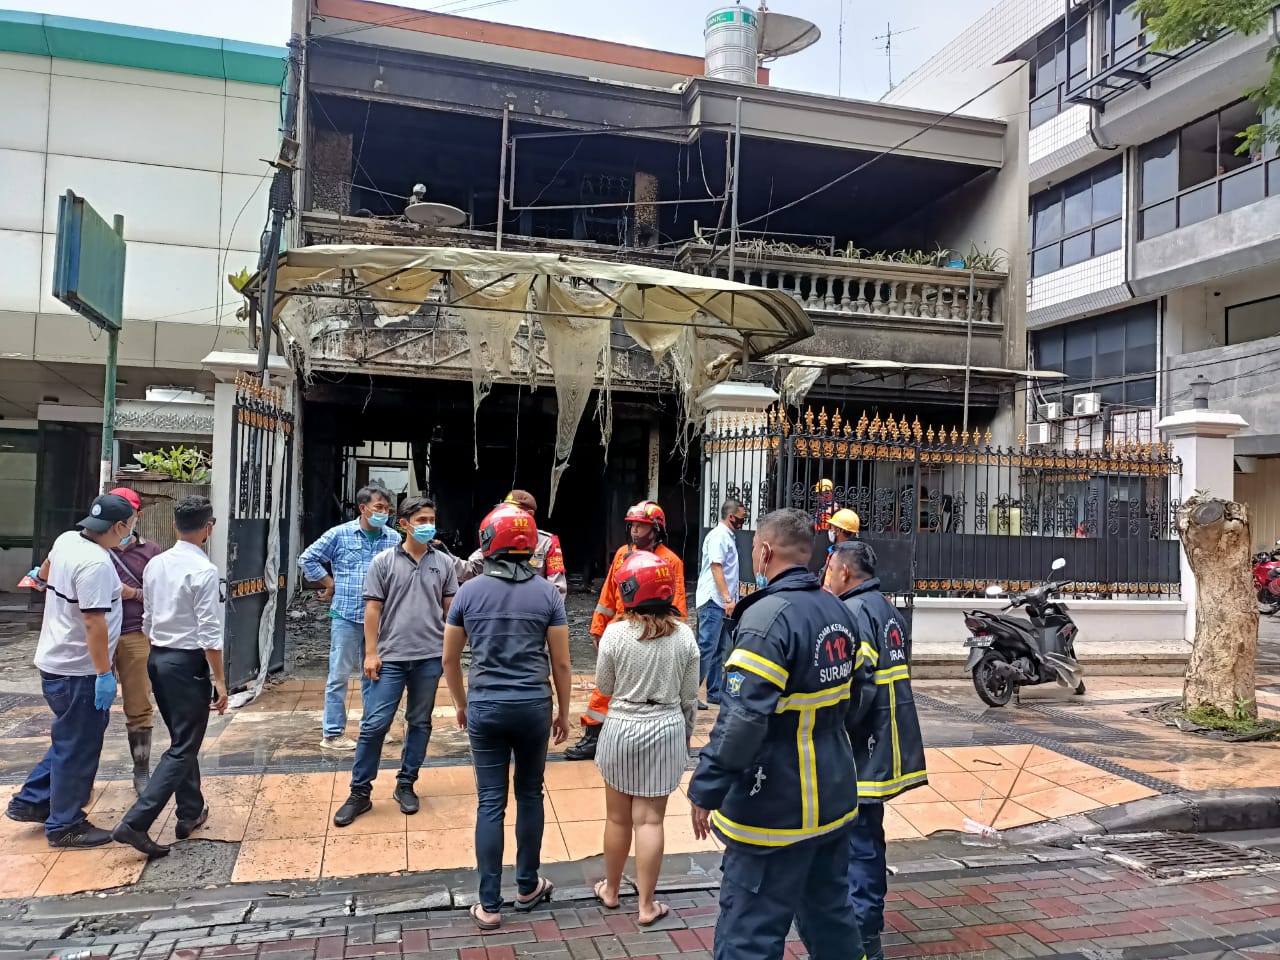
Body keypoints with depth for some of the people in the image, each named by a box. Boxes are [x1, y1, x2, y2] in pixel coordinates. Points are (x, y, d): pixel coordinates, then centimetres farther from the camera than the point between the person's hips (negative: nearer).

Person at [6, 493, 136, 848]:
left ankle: (31, 802, 32)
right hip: (78, 671, -10)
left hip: (55, 661, 10)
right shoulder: (96, 564, -27)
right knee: (78, 748, 4)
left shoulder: (67, 540, 2)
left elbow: (48, 569, 27)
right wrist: (104, 674, -26)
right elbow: (94, 622, -30)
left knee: (70, 740, 24)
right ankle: (65, 826, 16)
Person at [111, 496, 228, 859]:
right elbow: (210, 632, -18)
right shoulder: (204, 571, -17)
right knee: (184, 747, 0)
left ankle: (190, 812, 31)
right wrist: (219, 679, -13)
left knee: (182, 739, 20)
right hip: (188, 663, -8)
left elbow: (149, 619, 13)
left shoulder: (155, 564, 6)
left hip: (157, 658, 8)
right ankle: (135, 822, -7)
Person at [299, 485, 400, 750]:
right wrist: (331, 584, 1)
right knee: (339, 676, 4)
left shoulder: (394, 539, 2)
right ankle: (333, 733, 14)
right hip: (346, 616, -2)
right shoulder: (339, 534, -2)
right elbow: (308, 559, 5)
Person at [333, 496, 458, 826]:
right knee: (374, 724, -1)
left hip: (430, 657, 2)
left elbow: (451, 609, 9)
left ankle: (406, 784, 26)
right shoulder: (384, 562, -1)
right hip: (391, 657, -2)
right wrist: (371, 653, -4)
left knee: (420, 723, 11)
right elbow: (373, 609, -1)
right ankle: (360, 792, 11)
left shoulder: (444, 563, 4)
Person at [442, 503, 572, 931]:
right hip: (533, 706, 0)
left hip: (485, 707, 0)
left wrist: (461, 704, 19)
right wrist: (563, 711, 10)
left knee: (490, 803, 7)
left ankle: (489, 905, 13)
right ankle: (528, 887, 30)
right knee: (529, 795, 16)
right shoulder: (547, 592, -5)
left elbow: (450, 659, 4)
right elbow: (561, 662, -2)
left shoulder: (469, 591, -3)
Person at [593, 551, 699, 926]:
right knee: (650, 820, 8)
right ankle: (647, 905, 16)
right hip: (667, 730, 1)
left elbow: (604, 687, -2)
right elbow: (690, 696, 1)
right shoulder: (683, 635, -8)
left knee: (618, 817, 15)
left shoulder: (615, 632, -14)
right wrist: (686, 734, 15)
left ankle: (611, 890, 34)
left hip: (621, 729, -1)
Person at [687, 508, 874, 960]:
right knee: (831, 916, 23)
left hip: (777, 807, -9)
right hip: (834, 796, 9)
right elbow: (859, 692, 16)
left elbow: (742, 718, -26)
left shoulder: (768, 617, -21)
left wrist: (706, 789, -18)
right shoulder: (838, 611, 6)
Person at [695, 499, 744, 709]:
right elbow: (716, 567, -19)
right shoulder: (718, 535, -12)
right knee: (706, 648, -10)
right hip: (713, 600, -10)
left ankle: (715, 692, 19)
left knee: (717, 650, 13)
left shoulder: (728, 536, 17)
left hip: (721, 602, 10)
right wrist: (728, 598, -22)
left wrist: (730, 599, 18)